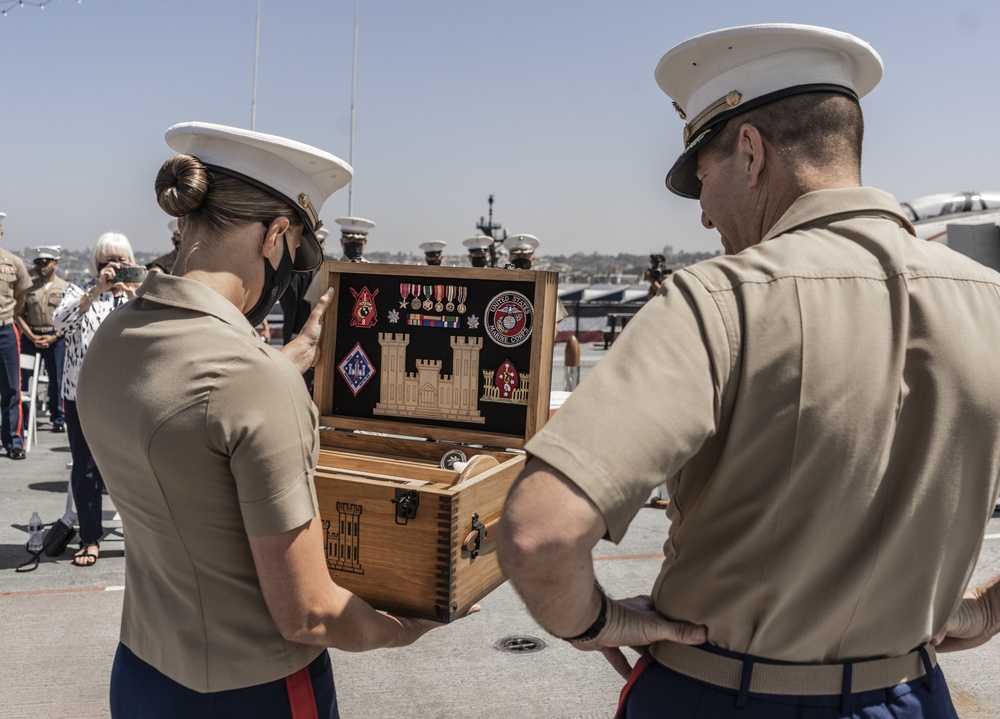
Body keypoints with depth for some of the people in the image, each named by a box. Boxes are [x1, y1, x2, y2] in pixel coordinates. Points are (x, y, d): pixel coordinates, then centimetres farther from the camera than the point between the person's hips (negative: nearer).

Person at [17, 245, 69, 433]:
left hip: (55, 338, -1)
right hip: (30, 337, 1)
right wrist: (32, 337, -8)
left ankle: (58, 419, 13)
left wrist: (53, 338, -10)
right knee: (23, 377, 0)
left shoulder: (65, 287, 2)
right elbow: (19, 314, 2)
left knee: (56, 380, 3)